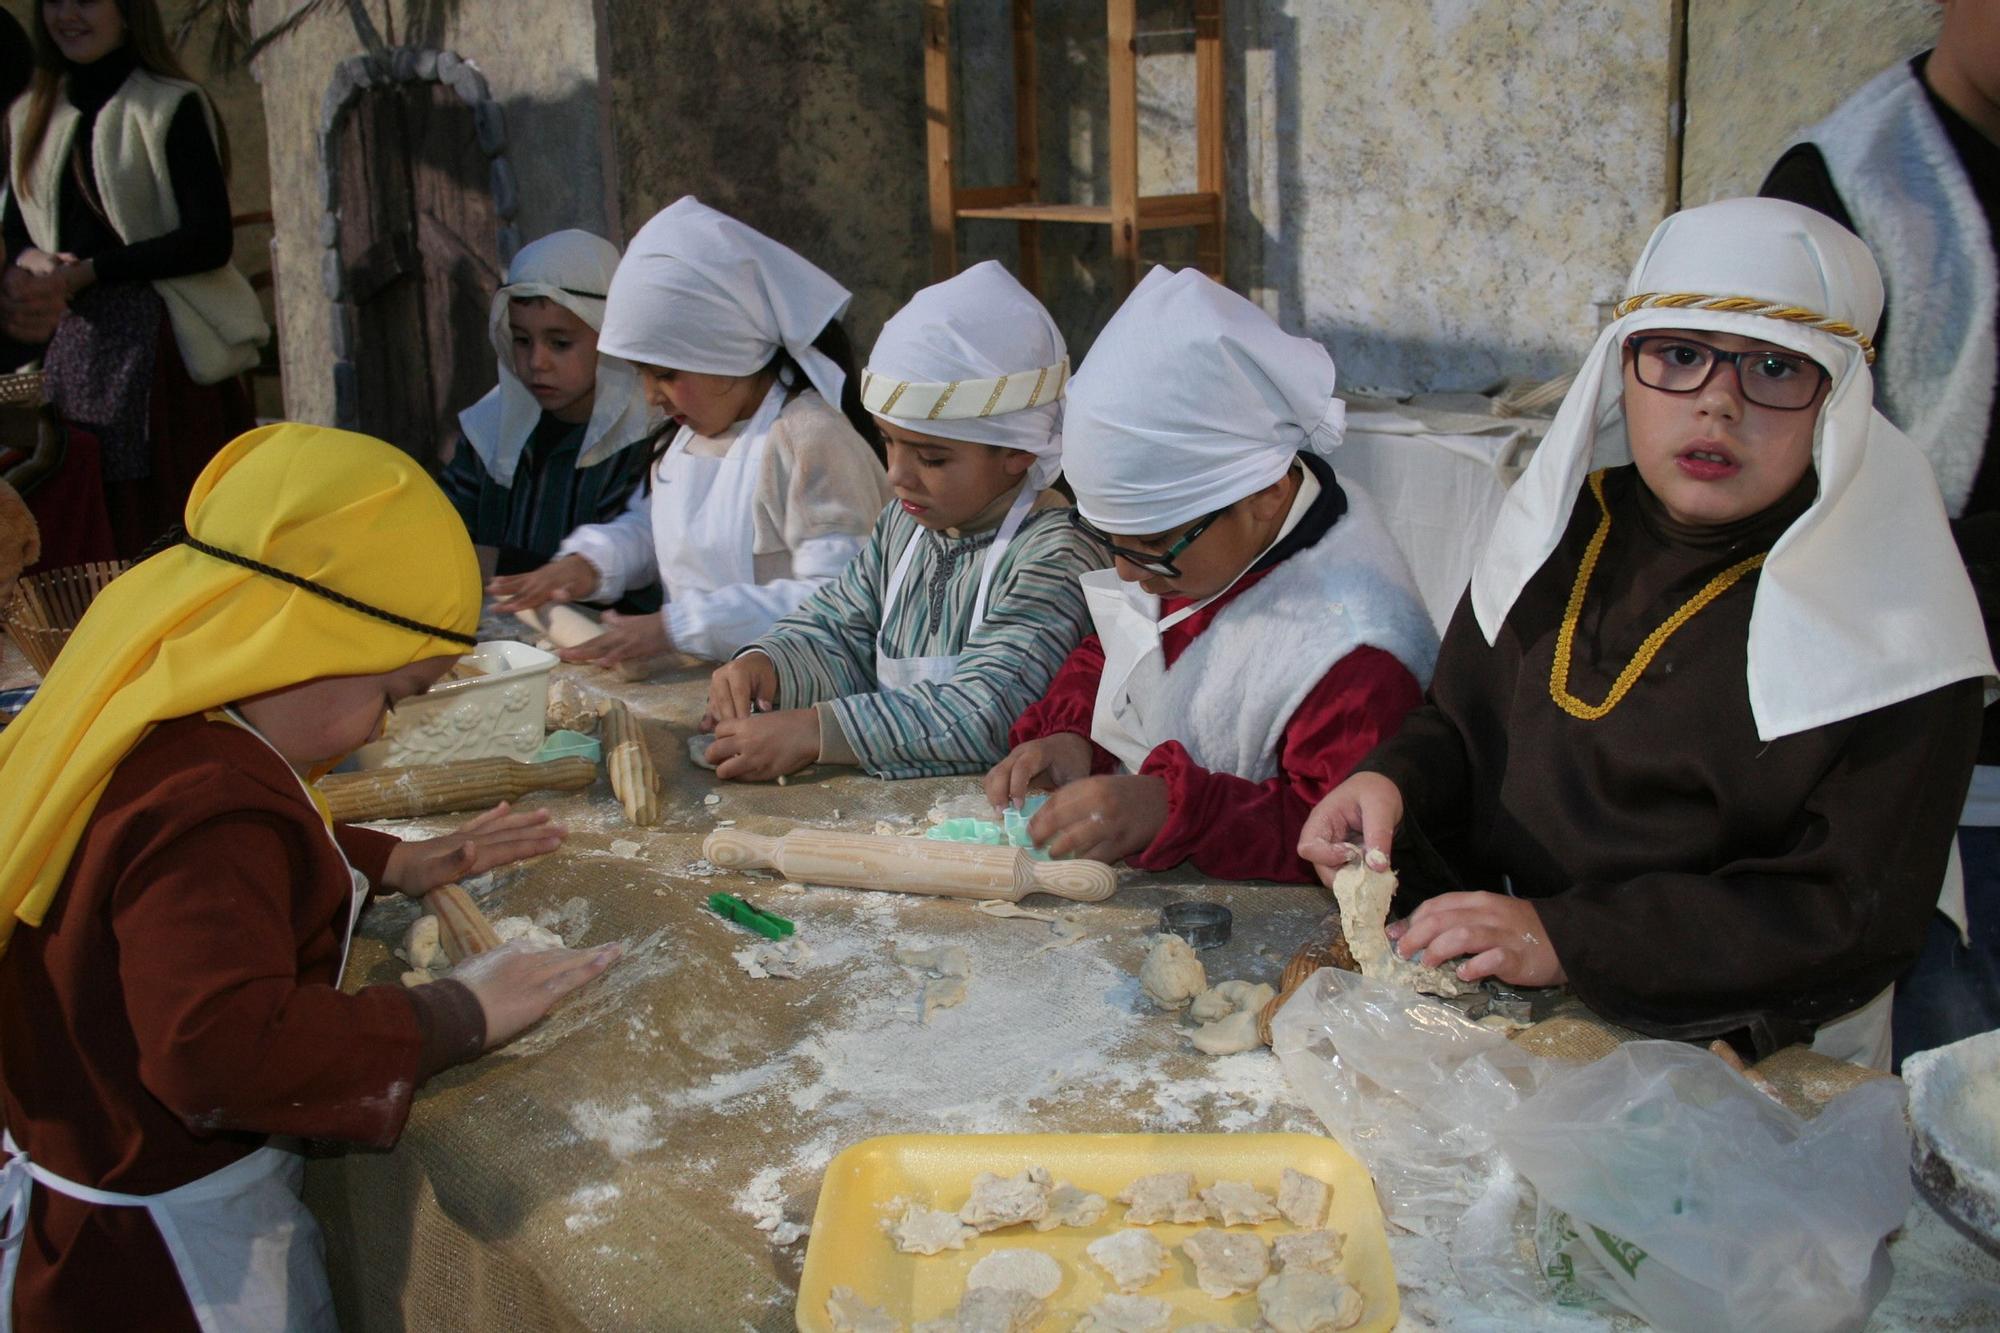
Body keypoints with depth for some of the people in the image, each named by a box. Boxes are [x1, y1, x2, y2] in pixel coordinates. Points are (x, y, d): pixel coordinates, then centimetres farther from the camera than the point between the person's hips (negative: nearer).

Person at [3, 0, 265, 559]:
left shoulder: (172, 107, -3)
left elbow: (210, 240, -10)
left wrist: (87, 271, -13)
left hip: (167, 348, -6)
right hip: (70, 351, 6)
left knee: (176, 524, -7)